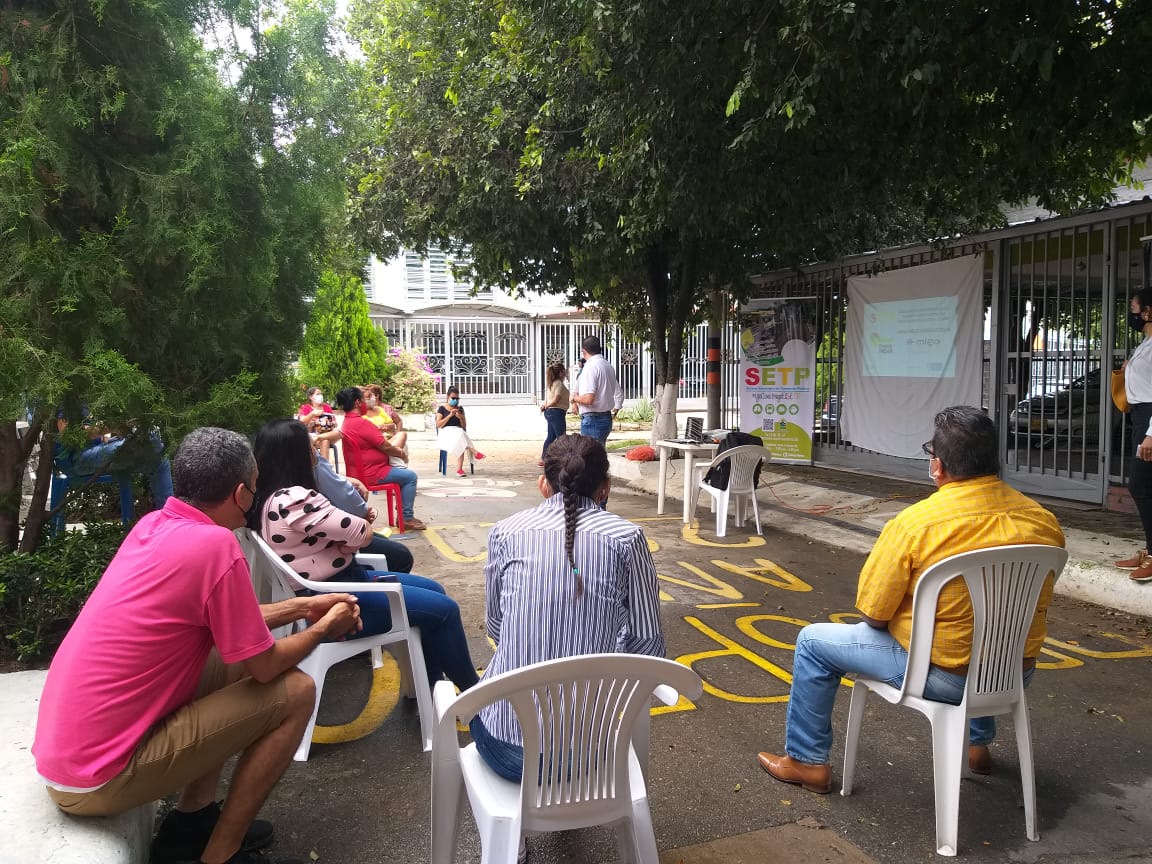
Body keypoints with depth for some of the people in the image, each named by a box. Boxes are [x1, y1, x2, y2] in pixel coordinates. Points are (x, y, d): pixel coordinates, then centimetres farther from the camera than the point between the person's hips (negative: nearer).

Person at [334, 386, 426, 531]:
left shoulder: (347, 422, 11)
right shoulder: (360, 423, -22)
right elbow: (385, 447, -19)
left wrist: (395, 449, 8)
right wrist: (400, 453, 0)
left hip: (362, 470, 11)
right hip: (371, 473, -11)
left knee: (404, 473, 20)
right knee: (410, 476, -6)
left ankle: (403, 513, 20)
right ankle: (407, 517, -3)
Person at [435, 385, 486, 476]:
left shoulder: (460, 409, 17)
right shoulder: (442, 409, 7)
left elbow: (464, 427, 14)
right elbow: (438, 425, -5)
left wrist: (460, 417, -6)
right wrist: (450, 415, -12)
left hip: (459, 432, 2)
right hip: (445, 433, -2)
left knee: (461, 445, -36)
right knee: (460, 435, -39)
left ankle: (459, 469, -42)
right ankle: (474, 452, -34)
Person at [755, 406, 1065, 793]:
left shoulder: (914, 523, -22)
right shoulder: (1045, 521, -7)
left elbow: (873, 616, -14)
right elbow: (1034, 603, 8)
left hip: (943, 676, -6)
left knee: (813, 641, 12)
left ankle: (807, 761, 23)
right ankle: (979, 743, 52)